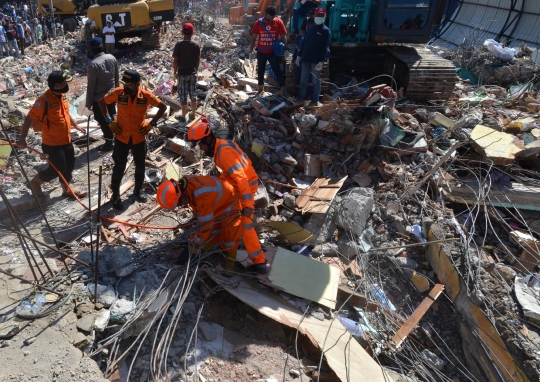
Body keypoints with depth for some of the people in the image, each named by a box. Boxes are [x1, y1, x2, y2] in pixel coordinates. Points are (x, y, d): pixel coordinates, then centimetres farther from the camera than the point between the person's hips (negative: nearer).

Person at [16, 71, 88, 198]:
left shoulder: (62, 95, 0)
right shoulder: (44, 101, -24)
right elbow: (29, 119, -19)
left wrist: (76, 126, 24)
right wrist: (22, 138, -18)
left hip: (66, 140, 8)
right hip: (52, 143, -8)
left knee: (69, 165, 17)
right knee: (57, 169, 1)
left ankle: (67, 189, 36)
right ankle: (35, 182, 28)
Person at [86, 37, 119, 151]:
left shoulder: (93, 65, -23)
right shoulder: (112, 58, -6)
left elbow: (91, 86, -17)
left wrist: (89, 102, -7)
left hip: (99, 99, -6)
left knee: (103, 121, 8)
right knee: (112, 117, 22)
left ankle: (109, 143, 18)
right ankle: (114, 137, 38)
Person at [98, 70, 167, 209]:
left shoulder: (146, 95, -14)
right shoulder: (118, 93, -12)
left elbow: (163, 107, -1)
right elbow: (102, 102, 3)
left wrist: (152, 124, -6)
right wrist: (109, 121, -4)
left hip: (139, 138, 1)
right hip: (121, 137, -1)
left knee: (140, 166, 16)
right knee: (119, 167, 6)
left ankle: (138, 190, 38)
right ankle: (115, 194, 23)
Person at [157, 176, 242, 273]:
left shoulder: (203, 197, -45)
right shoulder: (183, 182, -20)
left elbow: (205, 224, -32)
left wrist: (196, 244, -19)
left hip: (229, 204, -7)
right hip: (217, 204, 7)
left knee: (230, 236, 1)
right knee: (212, 232, 18)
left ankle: (231, 262, 19)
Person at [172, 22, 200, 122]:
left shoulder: (179, 45, -14)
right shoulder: (197, 45, -4)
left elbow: (175, 60, -11)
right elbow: (198, 60, 3)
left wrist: (175, 72, 3)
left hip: (182, 73, -3)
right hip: (193, 73, 3)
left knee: (183, 95, 5)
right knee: (193, 94, 13)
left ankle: (183, 116, 13)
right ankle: (193, 114, 22)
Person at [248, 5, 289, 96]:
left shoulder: (278, 22, -7)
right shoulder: (258, 22, -4)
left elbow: (283, 36, -1)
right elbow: (253, 37, 2)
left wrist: (286, 49, -8)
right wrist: (251, 51, 1)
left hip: (273, 51, -2)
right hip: (261, 52, 2)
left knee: (277, 70, -1)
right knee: (260, 70, 13)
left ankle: (283, 89, 2)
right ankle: (261, 88, 28)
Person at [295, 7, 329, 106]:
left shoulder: (325, 30, -4)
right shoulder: (310, 29, 14)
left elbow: (325, 48, -11)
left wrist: (321, 61, -20)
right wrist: (299, 56, 13)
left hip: (316, 61, -5)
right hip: (306, 59, 6)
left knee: (316, 80, 2)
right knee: (303, 79, 10)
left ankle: (315, 100, 9)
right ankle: (301, 97, 20)